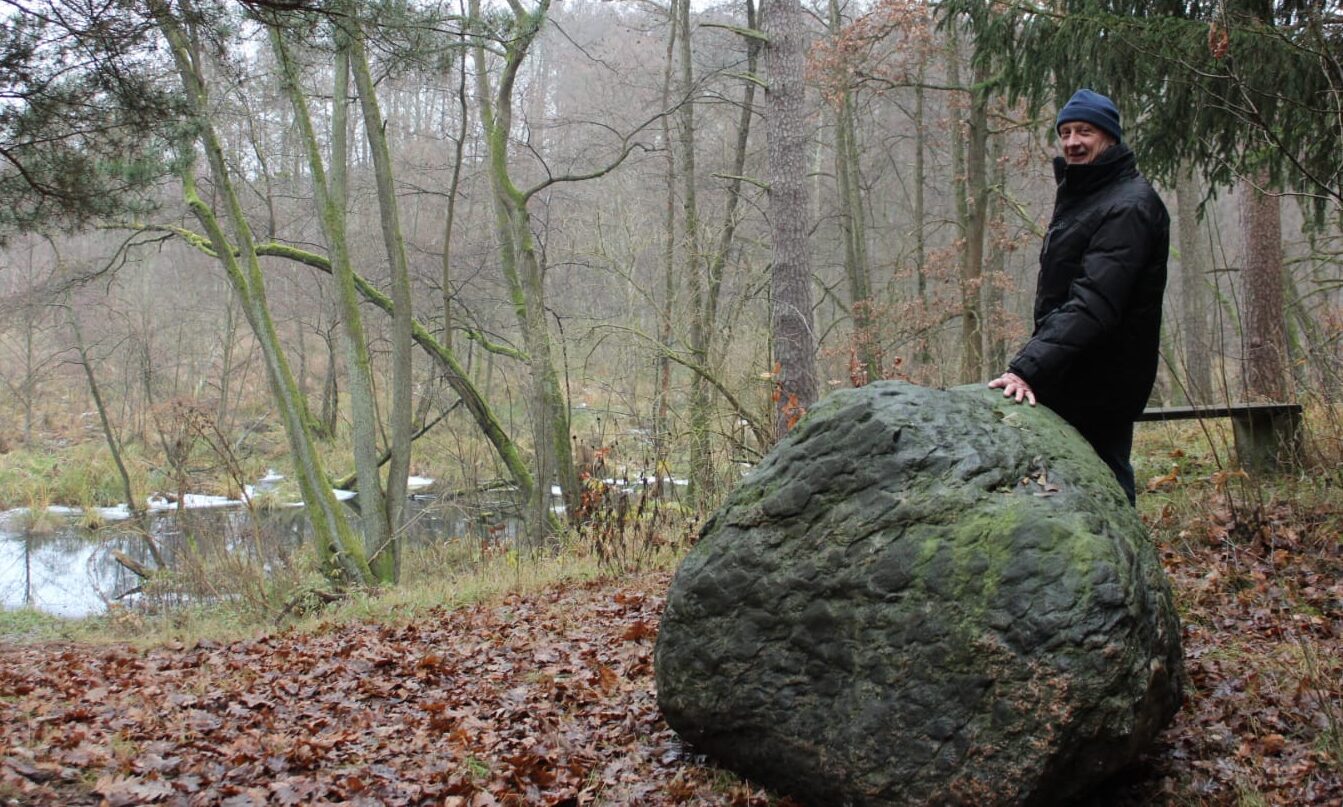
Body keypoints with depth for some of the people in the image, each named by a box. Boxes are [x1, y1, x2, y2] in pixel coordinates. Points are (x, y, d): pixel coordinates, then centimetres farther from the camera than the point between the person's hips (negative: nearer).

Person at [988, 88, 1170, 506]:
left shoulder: (1128, 206, -15)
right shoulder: (1078, 194, 18)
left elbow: (1093, 303, -28)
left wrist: (1029, 367, -36)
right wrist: (1032, 364, 13)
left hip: (1100, 384, -9)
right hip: (1071, 378, 9)